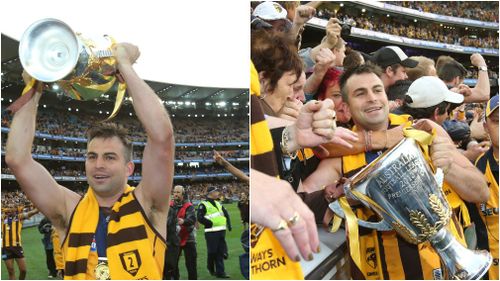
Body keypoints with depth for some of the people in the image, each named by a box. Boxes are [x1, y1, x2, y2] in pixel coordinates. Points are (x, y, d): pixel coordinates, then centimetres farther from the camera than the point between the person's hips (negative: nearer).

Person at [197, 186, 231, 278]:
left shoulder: (218, 204, 18)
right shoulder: (203, 204, -6)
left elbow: (226, 214, 25)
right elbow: (199, 217, -15)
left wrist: (228, 224, 12)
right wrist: (210, 223, -17)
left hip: (221, 231, 7)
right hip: (211, 232, -7)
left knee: (221, 252, 5)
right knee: (212, 252, -1)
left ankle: (220, 272, 8)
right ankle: (210, 268, 23)